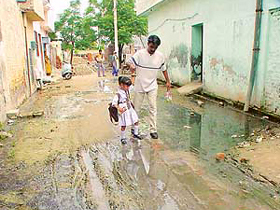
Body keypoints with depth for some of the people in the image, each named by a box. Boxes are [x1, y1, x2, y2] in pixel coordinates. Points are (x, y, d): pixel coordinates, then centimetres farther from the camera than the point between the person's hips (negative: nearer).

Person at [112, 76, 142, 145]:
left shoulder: (127, 91, 2)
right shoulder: (118, 94, -19)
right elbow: (114, 103, -23)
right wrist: (118, 107, -34)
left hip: (130, 109, 7)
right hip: (123, 111, -7)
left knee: (136, 121, 12)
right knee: (123, 126, 2)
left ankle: (135, 134, 31)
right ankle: (123, 138, 20)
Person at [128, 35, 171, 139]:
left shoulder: (160, 56, -1)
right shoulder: (140, 53, -11)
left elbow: (164, 69, 11)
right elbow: (131, 64, -6)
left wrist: (168, 82, 14)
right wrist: (133, 74, -24)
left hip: (152, 86, 2)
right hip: (139, 85, -1)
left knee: (153, 108, 0)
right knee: (136, 108, 9)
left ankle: (153, 130, 9)